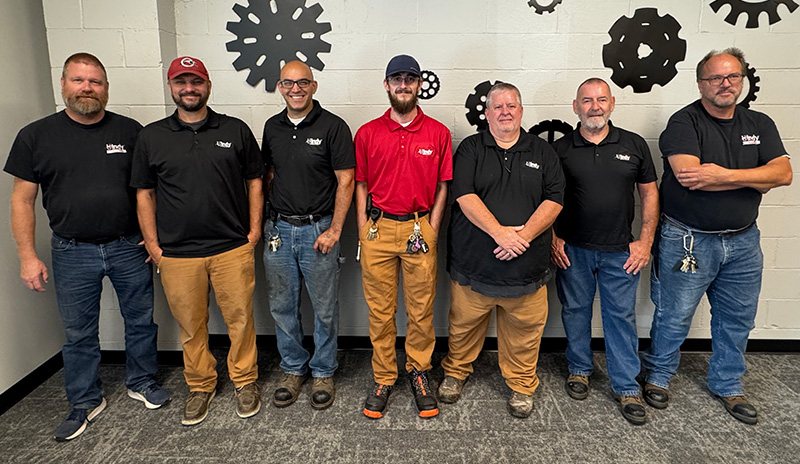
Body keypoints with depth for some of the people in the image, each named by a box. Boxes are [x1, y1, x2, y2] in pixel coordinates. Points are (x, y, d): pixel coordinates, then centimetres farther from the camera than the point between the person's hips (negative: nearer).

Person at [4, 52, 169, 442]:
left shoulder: (130, 131, 0)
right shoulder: (36, 136, -1)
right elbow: (22, 200, 1)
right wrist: (27, 256, -3)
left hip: (129, 248, 1)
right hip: (73, 253, 0)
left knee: (141, 321, 12)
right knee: (79, 333, 12)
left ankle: (141, 382, 34)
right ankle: (85, 402, 31)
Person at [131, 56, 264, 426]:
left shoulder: (236, 131, 4)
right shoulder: (151, 137, 6)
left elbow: (254, 181, 8)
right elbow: (144, 193, 8)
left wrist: (254, 230, 1)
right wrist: (153, 244, 3)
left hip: (233, 249, -1)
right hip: (176, 254, 1)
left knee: (240, 318, 7)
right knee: (190, 325, 12)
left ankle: (245, 381, 27)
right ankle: (200, 386, 31)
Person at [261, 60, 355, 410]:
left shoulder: (333, 126, -7)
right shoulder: (272, 127, 9)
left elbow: (345, 181, -9)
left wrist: (334, 230, -13)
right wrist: (267, 219, 10)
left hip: (318, 230, -4)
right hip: (279, 230, 5)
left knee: (325, 309, 7)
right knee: (282, 307, 12)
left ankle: (323, 372, 26)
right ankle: (293, 369, 31)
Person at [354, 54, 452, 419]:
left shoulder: (438, 133, 4)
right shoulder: (367, 133, 6)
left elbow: (443, 186, 6)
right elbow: (361, 186, 8)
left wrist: (431, 230, -2)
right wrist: (363, 231, 2)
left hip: (420, 229, 0)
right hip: (377, 229, 1)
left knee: (421, 309, 8)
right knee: (380, 310, 8)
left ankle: (419, 372, 27)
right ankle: (383, 378, 24)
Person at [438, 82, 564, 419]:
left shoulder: (542, 152, 9)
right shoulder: (470, 149, 3)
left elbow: (554, 200, 0)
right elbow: (465, 196, -10)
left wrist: (523, 235, -15)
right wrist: (499, 232, -20)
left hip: (526, 264, 1)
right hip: (474, 262, -1)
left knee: (524, 329, 11)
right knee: (464, 325, 13)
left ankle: (521, 385, 32)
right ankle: (456, 372, 37)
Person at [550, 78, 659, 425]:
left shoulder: (634, 145, 3)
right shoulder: (560, 149, 0)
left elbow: (649, 193, 6)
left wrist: (645, 241, 0)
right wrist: (553, 239, -3)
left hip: (620, 251, 0)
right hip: (573, 250, 0)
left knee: (622, 316, 6)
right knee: (576, 311, 12)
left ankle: (627, 387, 19)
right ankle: (579, 369, 32)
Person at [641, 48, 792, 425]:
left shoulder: (760, 125, 8)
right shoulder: (685, 122, -9)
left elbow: (783, 173, -6)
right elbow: (687, 175, -25)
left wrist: (723, 175, -21)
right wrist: (753, 177, -15)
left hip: (743, 240, 6)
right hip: (688, 239, -5)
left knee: (737, 319, 16)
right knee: (674, 316, 6)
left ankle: (727, 385, 35)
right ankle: (658, 377, 27)